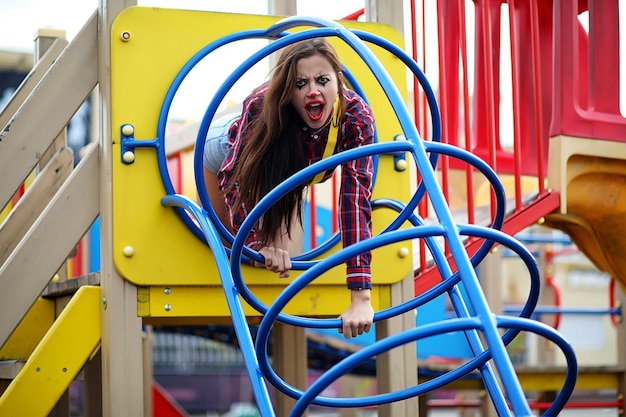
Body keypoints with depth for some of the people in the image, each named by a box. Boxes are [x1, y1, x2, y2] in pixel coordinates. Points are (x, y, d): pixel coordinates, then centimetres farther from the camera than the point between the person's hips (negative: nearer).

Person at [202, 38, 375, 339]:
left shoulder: (355, 116, -40)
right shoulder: (261, 107, -44)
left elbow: (355, 196, -47)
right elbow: (233, 176, -41)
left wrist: (361, 297, -54)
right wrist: (256, 243, -56)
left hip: (290, 171, 2)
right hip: (228, 148, -2)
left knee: (276, 261, 1)